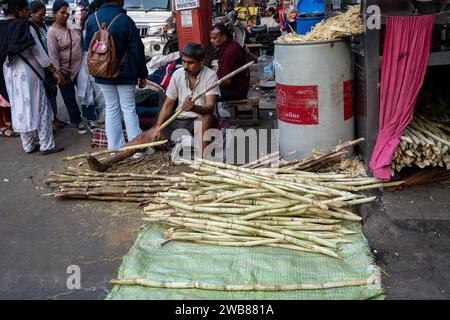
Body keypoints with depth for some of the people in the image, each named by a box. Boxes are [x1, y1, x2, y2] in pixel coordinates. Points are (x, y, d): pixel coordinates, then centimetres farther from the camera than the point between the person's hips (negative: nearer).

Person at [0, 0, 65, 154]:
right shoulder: (25, 27, -14)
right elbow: (40, 53, -13)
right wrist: (54, 71, -6)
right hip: (28, 73, -6)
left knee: (20, 109, 13)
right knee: (39, 108, 3)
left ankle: (28, 146, 21)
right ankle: (47, 145, 7)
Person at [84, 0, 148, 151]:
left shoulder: (92, 19, 2)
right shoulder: (125, 20, -14)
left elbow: (87, 46, 11)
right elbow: (137, 49, -10)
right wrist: (142, 74, -2)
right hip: (124, 73, -4)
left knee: (111, 108, 11)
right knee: (129, 109, 1)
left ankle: (115, 148, 14)